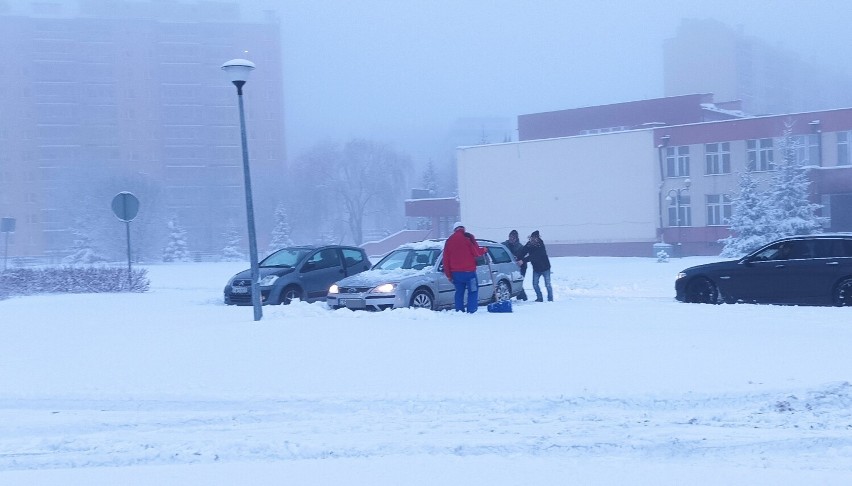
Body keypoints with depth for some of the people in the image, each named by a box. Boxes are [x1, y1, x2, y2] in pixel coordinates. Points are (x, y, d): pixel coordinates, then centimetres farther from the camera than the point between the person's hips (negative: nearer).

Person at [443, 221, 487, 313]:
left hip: (455, 272, 5)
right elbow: (476, 252, -9)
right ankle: (471, 311, -10)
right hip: (468, 271, -5)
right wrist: (483, 250, 13)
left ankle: (459, 311, 7)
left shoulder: (449, 240, 12)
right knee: (473, 291, 0)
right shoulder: (467, 237, -4)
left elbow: (446, 259, 12)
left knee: (459, 292, 12)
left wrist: (448, 274, 16)